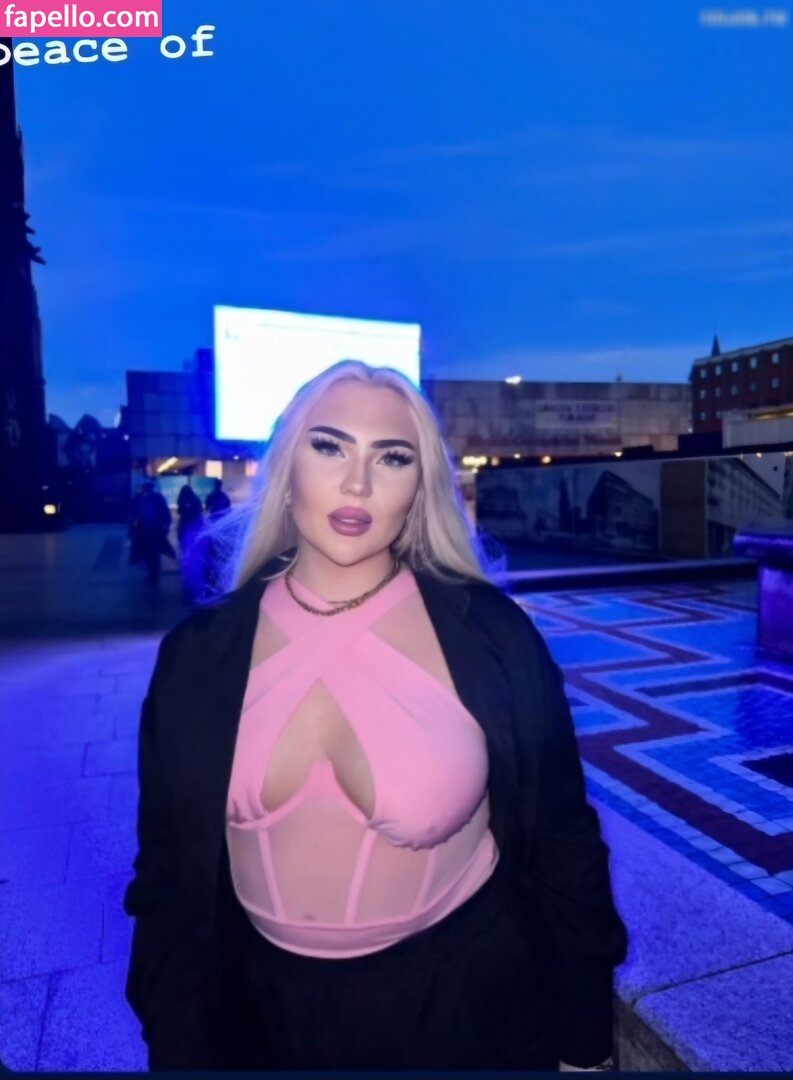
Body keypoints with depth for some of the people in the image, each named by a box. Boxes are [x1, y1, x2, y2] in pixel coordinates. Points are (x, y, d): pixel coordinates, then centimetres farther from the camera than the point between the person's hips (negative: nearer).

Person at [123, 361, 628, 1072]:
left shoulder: (489, 633, -18)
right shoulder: (199, 651, -11)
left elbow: (561, 847, -7)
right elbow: (167, 871, -1)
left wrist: (583, 1045, 2)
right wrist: (178, 1050, 3)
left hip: (464, 1006, -1)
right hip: (268, 1011, 2)